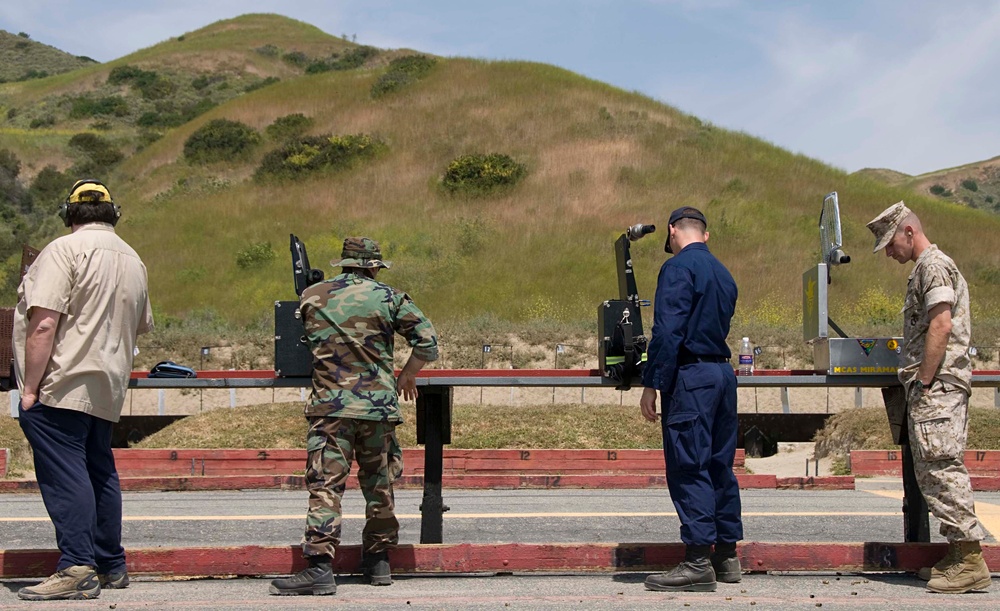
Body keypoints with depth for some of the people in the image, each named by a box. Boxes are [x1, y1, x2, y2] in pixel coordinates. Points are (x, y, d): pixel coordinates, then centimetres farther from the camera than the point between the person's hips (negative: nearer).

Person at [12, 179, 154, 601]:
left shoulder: (65, 250, -10)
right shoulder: (133, 260, 14)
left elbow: (43, 324, -18)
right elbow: (140, 327, 23)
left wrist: (30, 387, -15)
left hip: (61, 386, -8)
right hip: (107, 390, 8)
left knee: (63, 474, -9)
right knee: (100, 471, 15)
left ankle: (77, 569, -14)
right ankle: (111, 566, 21)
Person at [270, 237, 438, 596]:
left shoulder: (312, 297, 6)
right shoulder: (389, 298, 3)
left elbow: (303, 341, 19)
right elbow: (427, 342, 1)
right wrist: (407, 376, 16)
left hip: (329, 407, -1)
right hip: (379, 406, 1)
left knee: (325, 486, -6)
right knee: (379, 486, 14)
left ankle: (320, 566, -16)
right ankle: (379, 561, 21)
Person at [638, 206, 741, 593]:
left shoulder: (678, 267, -9)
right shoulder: (724, 274, 17)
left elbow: (667, 331, -17)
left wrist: (652, 384, -16)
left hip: (691, 375, -8)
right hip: (724, 372, 8)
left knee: (689, 468, -8)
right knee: (720, 466, 12)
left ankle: (698, 562, -9)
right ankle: (726, 556, 18)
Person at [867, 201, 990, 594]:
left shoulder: (933, 266, -8)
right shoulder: (927, 268, 23)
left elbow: (941, 326, -18)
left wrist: (924, 382, -18)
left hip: (938, 385, -11)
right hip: (937, 387, 11)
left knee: (941, 468, -12)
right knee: (935, 472, 10)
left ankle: (970, 561, -12)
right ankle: (958, 554, 14)